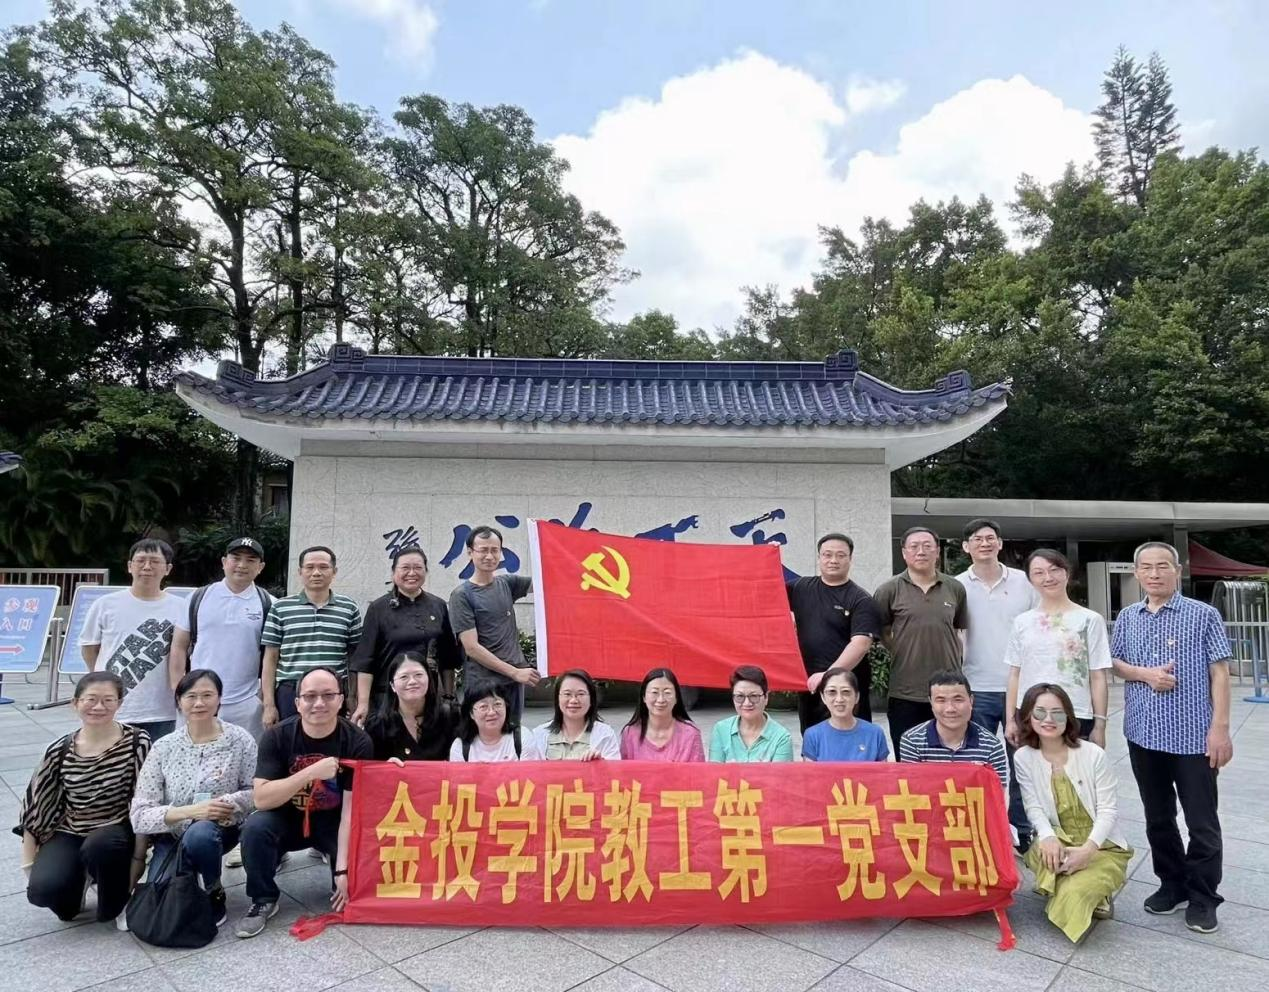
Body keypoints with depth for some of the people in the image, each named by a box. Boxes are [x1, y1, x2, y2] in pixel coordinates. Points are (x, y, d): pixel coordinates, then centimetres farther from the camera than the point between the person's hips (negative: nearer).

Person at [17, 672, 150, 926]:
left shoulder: (137, 743, -12)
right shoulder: (60, 750, -3)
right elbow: (36, 804, 5)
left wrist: (137, 860, -14)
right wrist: (29, 864, 4)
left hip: (115, 833, -2)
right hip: (68, 835, 3)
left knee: (100, 845, -35)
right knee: (42, 890, -24)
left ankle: (118, 904, -4)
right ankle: (77, 879, 13)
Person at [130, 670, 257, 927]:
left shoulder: (239, 739, -8)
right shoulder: (163, 747, -5)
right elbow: (139, 815, -9)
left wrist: (228, 803, -24)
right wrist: (189, 811, -24)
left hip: (220, 829, -2)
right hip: (172, 836, 2)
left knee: (199, 834, -35)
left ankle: (214, 895, -5)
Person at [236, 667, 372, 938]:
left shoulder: (357, 742, -20)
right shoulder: (277, 737, -16)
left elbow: (352, 811, -19)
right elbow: (261, 799, -24)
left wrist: (343, 868, -24)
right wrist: (311, 773, -36)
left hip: (333, 822, -1)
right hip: (288, 818, 1)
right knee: (255, 826, -29)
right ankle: (263, 900, -4)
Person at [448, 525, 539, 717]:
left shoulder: (506, 584, 10)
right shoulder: (462, 595, -6)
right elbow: (472, 648, -11)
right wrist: (515, 672, -13)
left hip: (514, 681, 5)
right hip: (483, 685, -5)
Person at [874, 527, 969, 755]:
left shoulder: (955, 589, 6)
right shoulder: (889, 590, -2)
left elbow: (960, 629, 17)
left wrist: (956, 657, 6)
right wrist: (904, 653, 0)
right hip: (905, 693, -2)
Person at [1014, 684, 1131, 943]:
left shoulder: (1093, 754, -13)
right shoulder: (1023, 757, -7)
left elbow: (1109, 809, -11)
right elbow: (1033, 807, -8)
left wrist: (1088, 849, -26)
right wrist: (1048, 836, -30)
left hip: (1103, 848, -2)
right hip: (1059, 843, 2)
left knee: (1073, 893, -29)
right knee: (1041, 852, -33)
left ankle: (1093, 894, 9)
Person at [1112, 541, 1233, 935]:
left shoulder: (1203, 615, -6)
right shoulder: (1127, 617, 6)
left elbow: (1219, 673, -7)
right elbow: (1114, 663, 12)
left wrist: (1220, 728, -12)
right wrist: (1145, 673, -9)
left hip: (1193, 735, -4)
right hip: (1144, 734, 4)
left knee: (1202, 822, 5)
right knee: (1157, 818, 15)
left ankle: (1203, 897, 21)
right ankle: (1173, 884, 31)